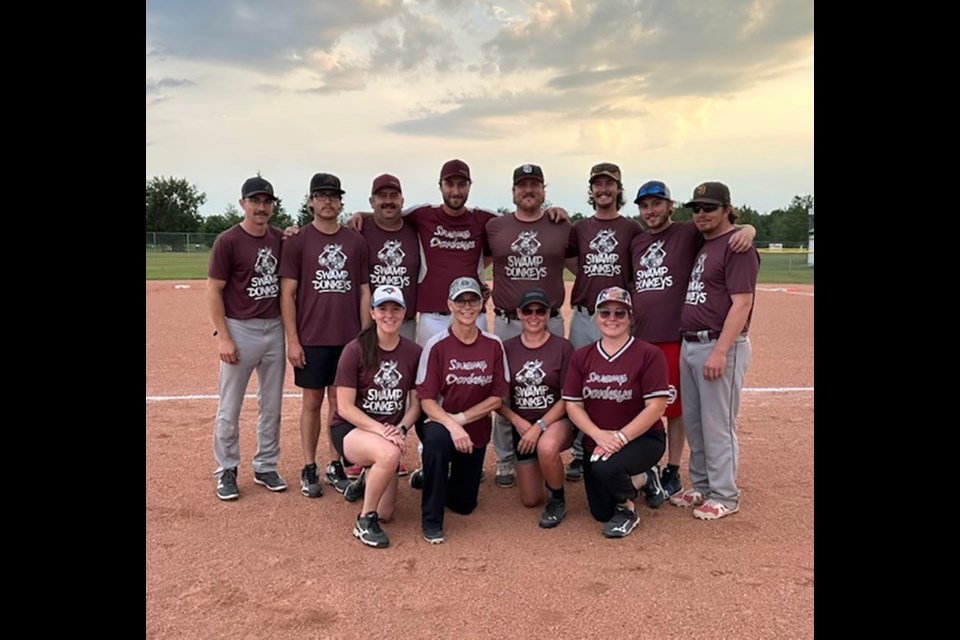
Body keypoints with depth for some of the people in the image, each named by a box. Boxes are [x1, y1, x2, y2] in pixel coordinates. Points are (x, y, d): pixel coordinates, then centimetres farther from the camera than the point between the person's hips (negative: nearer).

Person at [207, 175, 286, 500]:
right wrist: (223, 338, -15)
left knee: (272, 405, 13)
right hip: (240, 330, -5)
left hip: (275, 329, 5)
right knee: (230, 407, 5)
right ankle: (226, 471, 21)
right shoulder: (227, 241, -9)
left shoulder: (280, 238, 7)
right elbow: (213, 291, -9)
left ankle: (265, 467, 28)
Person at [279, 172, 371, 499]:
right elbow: (287, 293, -2)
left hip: (348, 338, 2)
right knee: (312, 402, 6)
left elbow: (364, 292, 9)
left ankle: (336, 465, 22)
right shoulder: (297, 241, 0)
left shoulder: (356, 241, 8)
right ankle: (309, 469, 18)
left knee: (341, 401, 9)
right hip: (311, 339, -2)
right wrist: (292, 340, -8)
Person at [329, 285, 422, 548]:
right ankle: (364, 521, -14)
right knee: (390, 454, -38)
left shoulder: (414, 353, -5)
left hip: (390, 433, 4)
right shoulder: (355, 350, -14)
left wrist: (400, 429, -18)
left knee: (385, 514, 3)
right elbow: (344, 407, -15)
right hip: (350, 428, -4)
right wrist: (381, 430, -26)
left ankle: (365, 479, 36)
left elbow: (416, 403, 1)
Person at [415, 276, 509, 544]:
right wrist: (451, 425, -32)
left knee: (464, 503, 9)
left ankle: (438, 478, 44)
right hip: (440, 423, -3)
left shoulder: (493, 345, -7)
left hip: (476, 430, 3)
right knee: (437, 438, -39)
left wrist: (460, 418, -17)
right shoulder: (436, 345, -14)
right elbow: (426, 400, -16)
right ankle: (431, 519, -21)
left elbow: (497, 398, -6)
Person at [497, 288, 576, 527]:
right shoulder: (507, 348, -3)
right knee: (530, 500, 5)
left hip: (556, 420, -3)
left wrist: (540, 426, -20)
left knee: (546, 448, -38)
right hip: (521, 425, 3)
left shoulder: (562, 347, -10)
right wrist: (516, 421, -15)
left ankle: (558, 500, -8)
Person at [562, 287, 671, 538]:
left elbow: (656, 406, -17)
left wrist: (620, 437, -25)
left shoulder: (649, 354, -12)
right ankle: (641, 479, 36)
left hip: (642, 439, -5)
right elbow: (573, 405, -3)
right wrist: (599, 435, -20)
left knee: (606, 467, -35)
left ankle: (627, 508, -1)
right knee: (601, 513, 7)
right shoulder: (581, 357, 1)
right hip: (596, 441, 5)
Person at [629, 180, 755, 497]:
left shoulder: (688, 233, -2)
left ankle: (672, 472, 17)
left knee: (674, 407, 4)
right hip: (639, 338, 5)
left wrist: (746, 229, -29)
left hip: (674, 338, -5)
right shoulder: (636, 242, 14)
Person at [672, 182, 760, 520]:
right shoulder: (700, 244, 16)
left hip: (720, 346, -9)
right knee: (692, 423, 15)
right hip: (689, 344, 9)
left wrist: (720, 352, -24)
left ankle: (724, 496, 12)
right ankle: (701, 487, 28)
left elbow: (742, 304, -18)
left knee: (717, 425, -2)